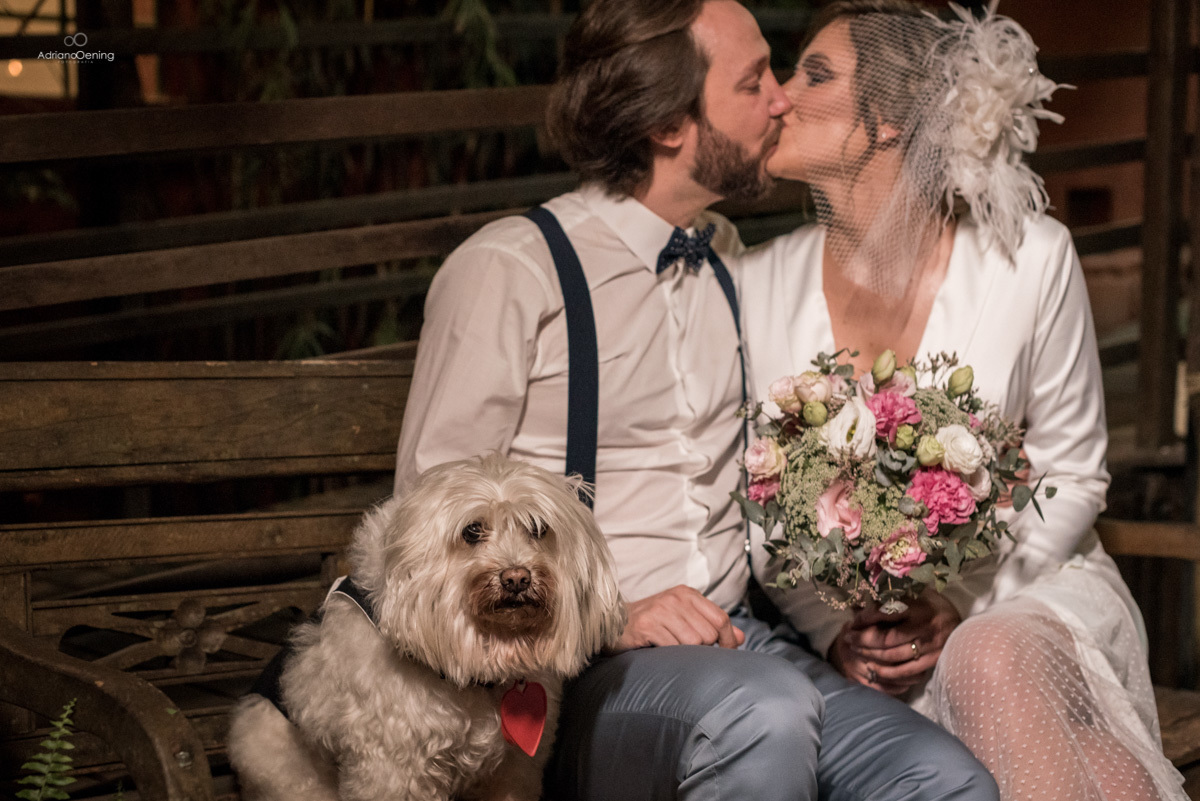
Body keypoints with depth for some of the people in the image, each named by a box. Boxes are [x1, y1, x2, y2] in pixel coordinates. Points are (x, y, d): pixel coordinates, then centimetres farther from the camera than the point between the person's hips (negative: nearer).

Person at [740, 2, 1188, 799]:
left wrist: (961, 604, -15)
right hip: (841, 612, 1)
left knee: (991, 660, -35)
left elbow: (1072, 480, 0)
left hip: (1025, 586, 0)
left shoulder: (1030, 257, -8)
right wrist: (836, 629, -15)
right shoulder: (761, 285, -3)